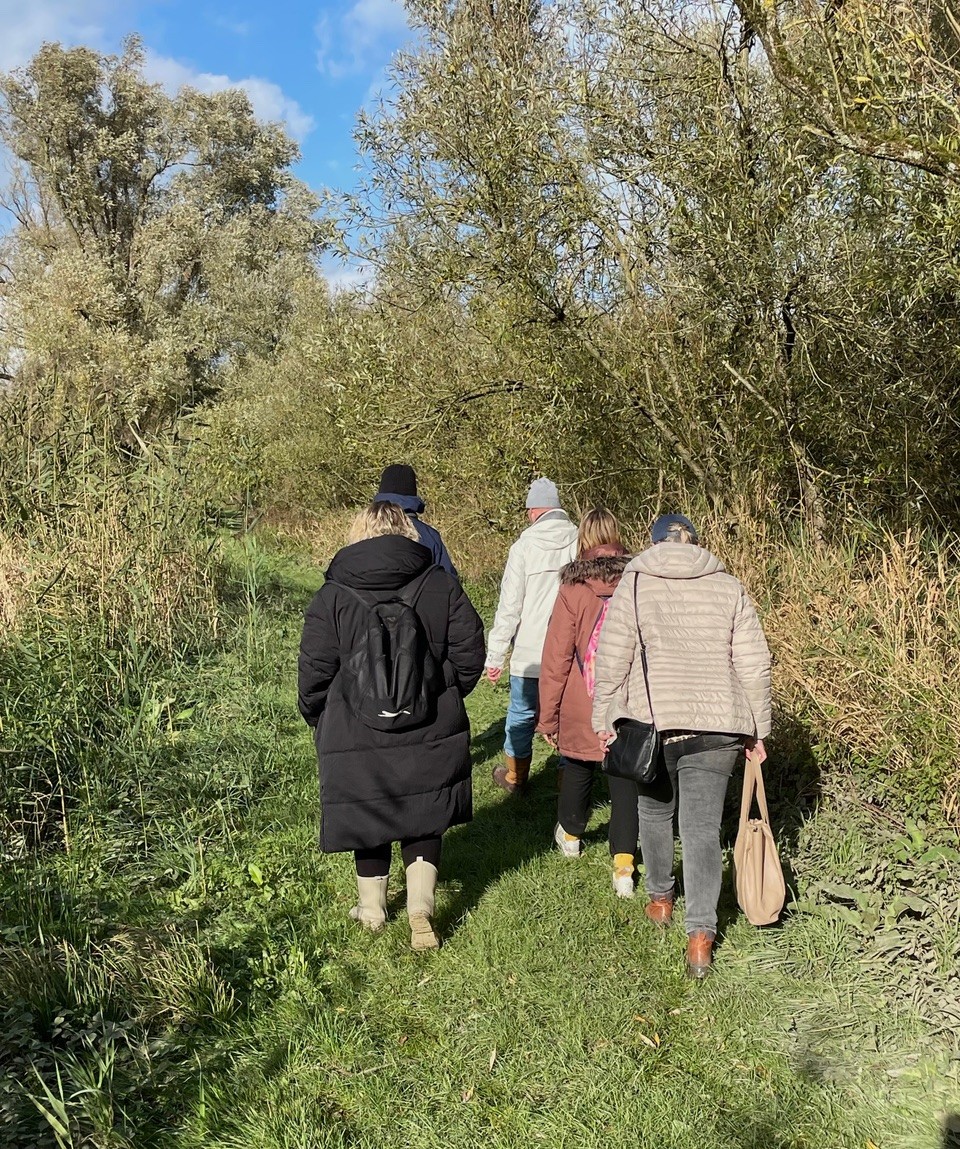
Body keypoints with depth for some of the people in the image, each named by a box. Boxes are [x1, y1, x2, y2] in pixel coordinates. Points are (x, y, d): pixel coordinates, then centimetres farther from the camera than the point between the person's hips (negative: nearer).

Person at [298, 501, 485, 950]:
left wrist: (319, 721, 12)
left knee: (369, 821, 18)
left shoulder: (332, 596, -7)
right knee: (423, 820, 18)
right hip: (431, 733, 1)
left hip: (356, 739, 0)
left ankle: (372, 909, 34)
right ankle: (421, 906, 7)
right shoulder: (440, 585, -4)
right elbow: (469, 654, -1)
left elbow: (314, 674, -5)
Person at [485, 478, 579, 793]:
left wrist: (495, 656, -2)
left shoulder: (525, 546, -8)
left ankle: (514, 776, 31)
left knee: (521, 715, 15)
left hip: (531, 654, -1)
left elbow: (509, 607, -8)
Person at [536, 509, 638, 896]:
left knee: (578, 770, 20)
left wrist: (548, 715, 1)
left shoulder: (573, 590, -11)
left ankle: (570, 835, 44)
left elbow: (556, 656, -8)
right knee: (625, 780, 9)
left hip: (581, 710, -1)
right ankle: (623, 867, 5)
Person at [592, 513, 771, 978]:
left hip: (652, 722, -1)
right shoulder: (728, 588, 6)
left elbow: (611, 659, -5)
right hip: (717, 725, 1)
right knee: (703, 827, 4)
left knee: (654, 810, 21)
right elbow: (755, 665, 4)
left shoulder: (634, 584, 0)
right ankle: (701, 932, -2)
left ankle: (660, 898, 37)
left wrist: (604, 719, 4)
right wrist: (756, 729, 12)